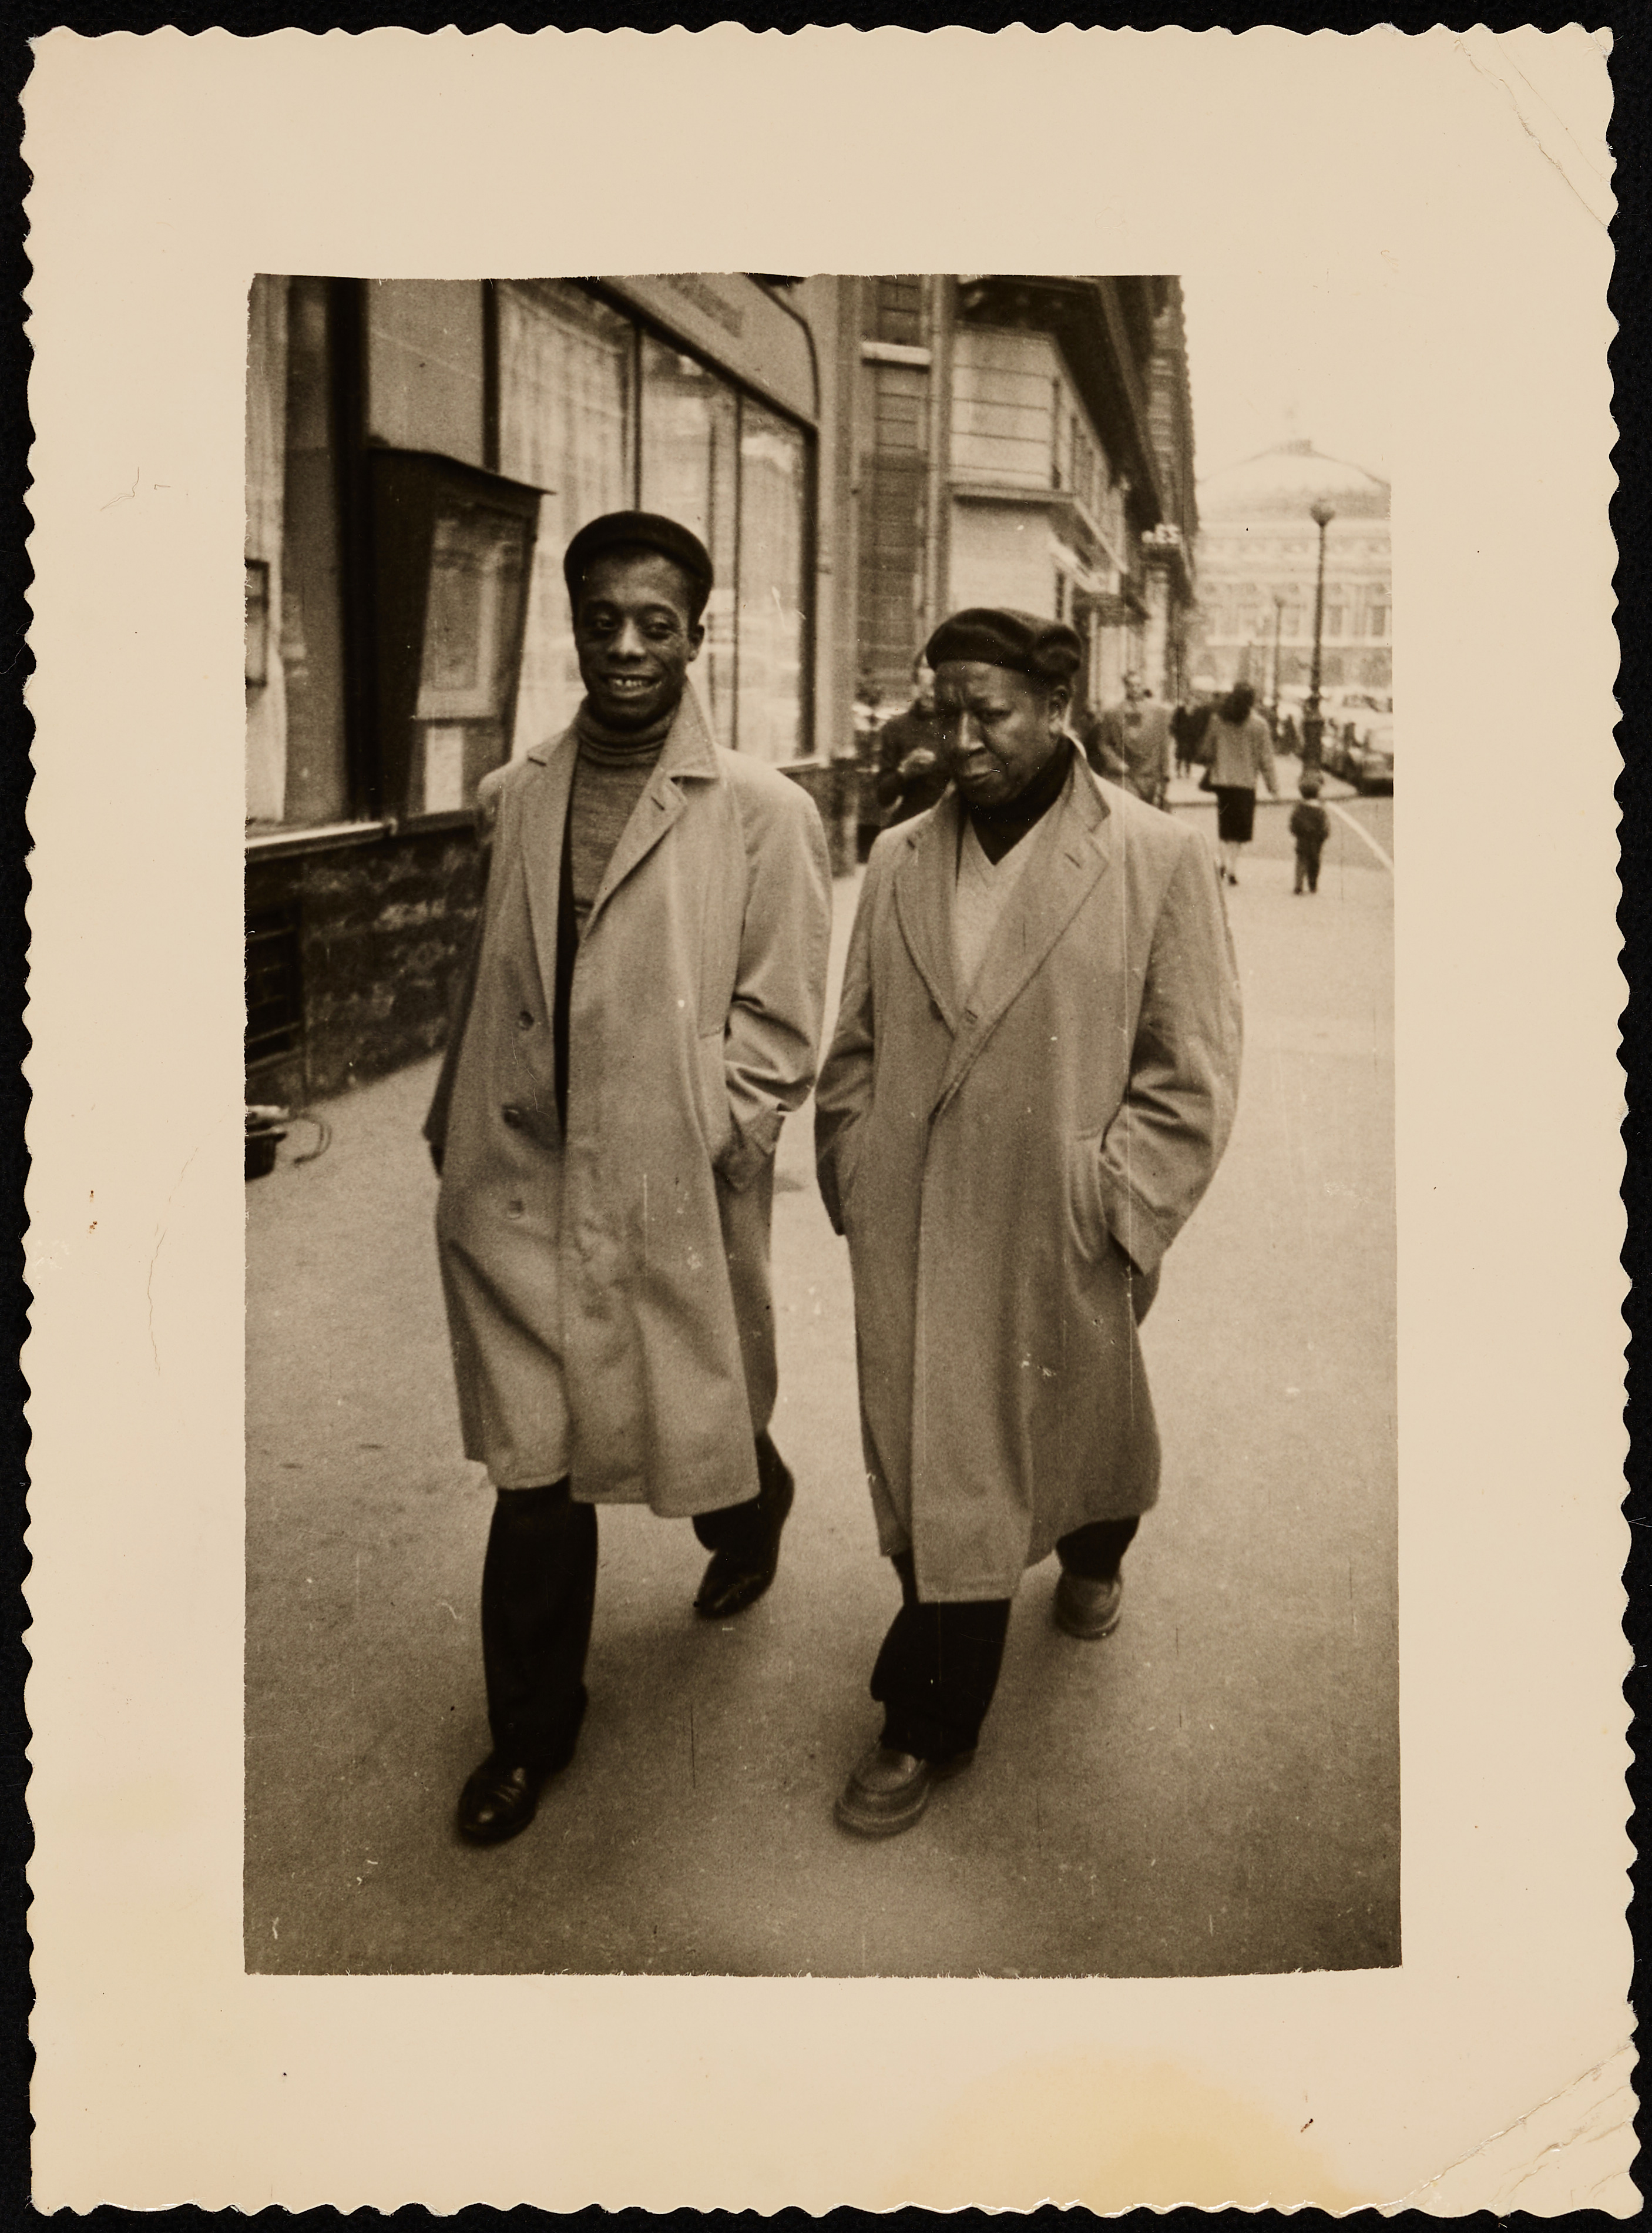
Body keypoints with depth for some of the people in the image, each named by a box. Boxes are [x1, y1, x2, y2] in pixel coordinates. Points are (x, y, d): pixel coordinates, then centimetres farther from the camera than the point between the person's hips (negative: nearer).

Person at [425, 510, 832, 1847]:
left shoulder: (762, 815, -8)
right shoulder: (515, 800, 7)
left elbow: (780, 1027, -7)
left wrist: (690, 1150, -13)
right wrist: (460, 1134, 10)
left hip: (676, 1198, -3)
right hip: (523, 1190, 3)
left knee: (697, 1426, 16)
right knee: (533, 1466, 6)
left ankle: (752, 1516, 54)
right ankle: (532, 1730, 26)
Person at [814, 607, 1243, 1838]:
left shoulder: (1158, 859, -8)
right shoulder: (900, 862, 3)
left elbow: (1191, 1072, -7)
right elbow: (855, 1047, 10)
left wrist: (1114, 1208, -10)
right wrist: (856, 1182, 3)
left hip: (1063, 1237, -2)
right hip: (917, 1238, 2)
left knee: (1077, 1425, 19)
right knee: (933, 1472, 7)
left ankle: (1092, 1550, 54)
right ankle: (931, 1725, 28)